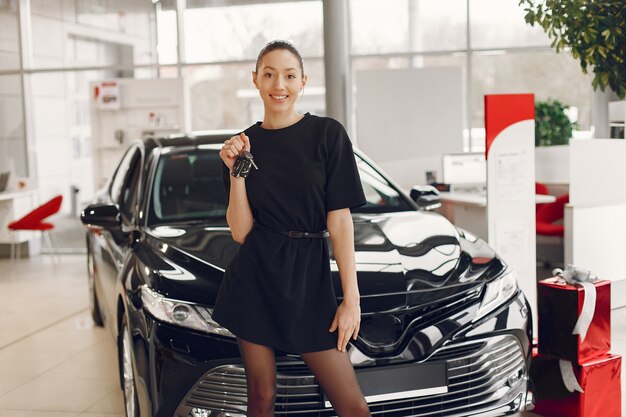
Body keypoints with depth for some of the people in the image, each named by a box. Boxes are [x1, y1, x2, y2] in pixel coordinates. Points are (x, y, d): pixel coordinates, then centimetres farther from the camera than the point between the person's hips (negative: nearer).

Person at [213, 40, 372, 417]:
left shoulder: (327, 134, -3)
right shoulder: (243, 144, 6)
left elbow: (339, 219, -5)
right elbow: (241, 231, 2)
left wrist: (351, 297, -9)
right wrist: (235, 172, -10)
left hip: (308, 277, -2)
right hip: (254, 277, 2)